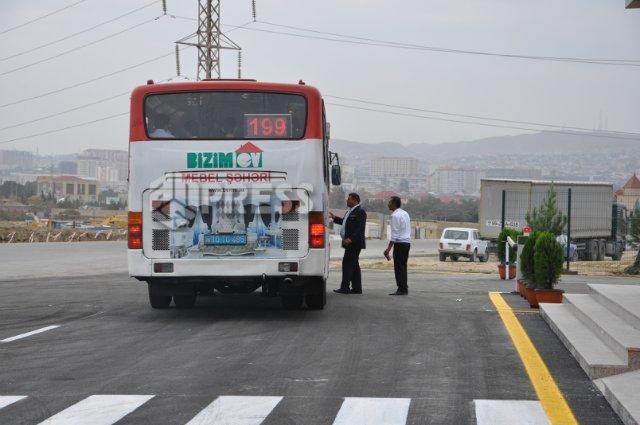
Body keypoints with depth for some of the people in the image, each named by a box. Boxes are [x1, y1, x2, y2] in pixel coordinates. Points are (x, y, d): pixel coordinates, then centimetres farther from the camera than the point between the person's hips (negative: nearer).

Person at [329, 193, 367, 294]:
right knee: (354, 265, 11)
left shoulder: (360, 212, -14)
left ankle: (344, 288, -9)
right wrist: (334, 218, 21)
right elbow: (345, 222, 28)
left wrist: (351, 239, -25)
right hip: (349, 243, 10)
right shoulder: (350, 211, 17)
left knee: (347, 263, -10)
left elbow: (360, 228, -20)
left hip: (354, 243, -10)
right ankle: (357, 288, 15)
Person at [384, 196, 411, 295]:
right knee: (403, 266, 13)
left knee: (399, 266, -7)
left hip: (400, 243, -9)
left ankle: (401, 289, -9)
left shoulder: (395, 215, -12)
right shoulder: (405, 213, 15)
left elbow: (394, 233, -17)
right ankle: (404, 288, 16)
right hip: (407, 242, 9)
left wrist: (389, 248, -19)